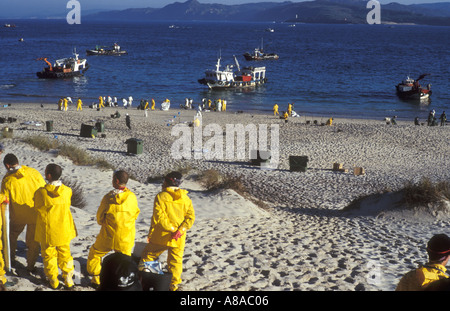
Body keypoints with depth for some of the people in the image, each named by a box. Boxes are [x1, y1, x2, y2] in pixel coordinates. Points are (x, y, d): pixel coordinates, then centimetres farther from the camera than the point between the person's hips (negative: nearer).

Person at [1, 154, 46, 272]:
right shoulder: (33, 172, -8)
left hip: (18, 215, -1)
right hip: (36, 213, 1)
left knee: (12, 235, 26)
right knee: (33, 240, 15)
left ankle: (9, 258, 37)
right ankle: (31, 265, 21)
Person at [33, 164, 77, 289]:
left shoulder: (41, 192, -21)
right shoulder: (67, 191, -13)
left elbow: (37, 208, -5)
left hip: (47, 230, -2)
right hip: (64, 229, 2)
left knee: (49, 255, 16)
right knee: (64, 253, 20)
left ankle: (53, 280, 24)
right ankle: (68, 279, 24)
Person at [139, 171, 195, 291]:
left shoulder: (161, 196, -9)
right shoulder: (185, 198, 5)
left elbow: (158, 217, -14)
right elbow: (191, 216, -2)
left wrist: (150, 234, -8)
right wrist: (181, 230, -10)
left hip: (162, 237, -3)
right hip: (179, 239, 4)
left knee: (148, 255, 14)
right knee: (175, 260, 13)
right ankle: (174, 285, 15)